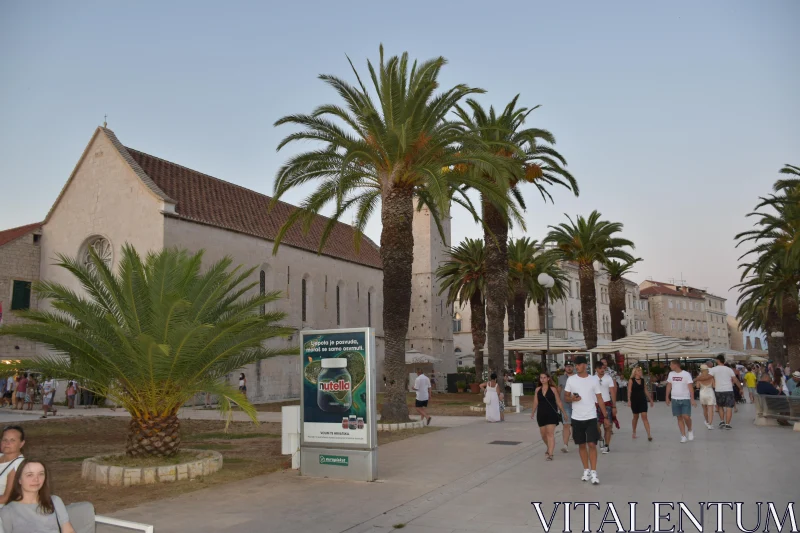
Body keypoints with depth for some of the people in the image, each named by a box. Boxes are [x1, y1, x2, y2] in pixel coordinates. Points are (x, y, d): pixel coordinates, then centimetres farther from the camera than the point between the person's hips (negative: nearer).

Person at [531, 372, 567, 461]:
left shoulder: (553, 389, -1)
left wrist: (563, 412, 4)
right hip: (541, 414, 4)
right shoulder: (538, 389, 7)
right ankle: (550, 448, 37)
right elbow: (535, 402, 8)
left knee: (550, 433, -10)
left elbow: (558, 402, 3)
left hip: (552, 414, -4)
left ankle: (550, 454, -11)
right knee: (543, 434, 12)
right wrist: (533, 413, 3)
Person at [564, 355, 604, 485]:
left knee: (592, 444, -7)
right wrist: (572, 399, -16)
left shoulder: (594, 380, -2)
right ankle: (586, 470, 23)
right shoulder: (571, 380, 0)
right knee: (581, 445, 10)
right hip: (577, 418, 2)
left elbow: (599, 398, 2)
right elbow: (566, 397, 7)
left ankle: (594, 473, -1)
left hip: (591, 417, -2)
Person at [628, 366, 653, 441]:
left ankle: (649, 435, -12)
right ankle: (634, 433, 31)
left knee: (644, 417, -7)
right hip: (634, 400, -2)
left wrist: (650, 399, 14)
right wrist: (629, 400, -19)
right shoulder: (631, 380, -6)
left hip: (643, 400, 2)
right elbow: (629, 391, -10)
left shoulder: (643, 380, 6)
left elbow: (646, 390, 13)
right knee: (636, 417, 11)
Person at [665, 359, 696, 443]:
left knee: (686, 417, -10)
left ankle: (690, 431, 18)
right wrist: (667, 398, 11)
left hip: (685, 399, -4)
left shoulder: (686, 374, -9)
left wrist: (692, 399, -16)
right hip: (675, 399, 4)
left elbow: (690, 387, -10)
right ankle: (683, 436, 11)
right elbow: (669, 386, 13)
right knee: (679, 418, 4)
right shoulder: (671, 374, 5)